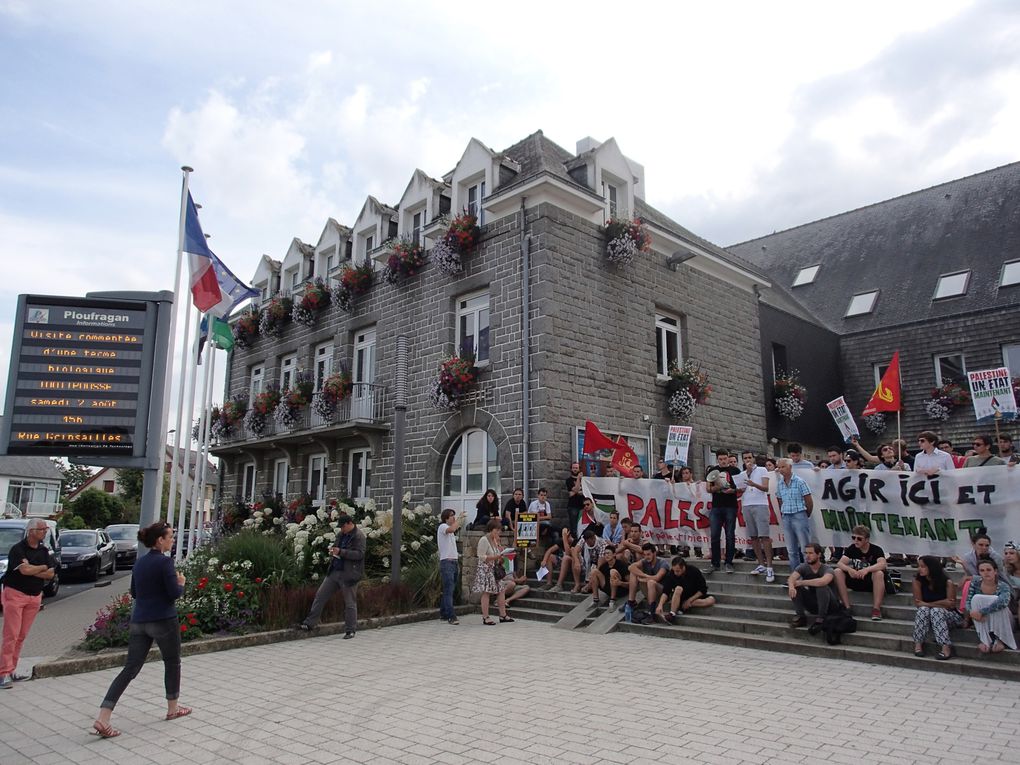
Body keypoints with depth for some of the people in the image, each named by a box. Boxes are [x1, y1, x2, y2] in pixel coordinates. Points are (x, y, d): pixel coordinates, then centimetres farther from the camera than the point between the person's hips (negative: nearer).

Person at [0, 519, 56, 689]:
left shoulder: (44, 551, 9)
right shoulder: (18, 549, -10)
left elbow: (50, 574, 1)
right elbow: (25, 570, -23)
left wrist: (31, 570, -12)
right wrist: (42, 567, -6)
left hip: (35, 597, 5)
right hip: (15, 594, -5)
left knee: (22, 635, 6)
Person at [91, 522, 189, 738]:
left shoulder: (139, 562, 9)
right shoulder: (165, 561, -15)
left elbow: (134, 593, 19)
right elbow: (174, 593, -17)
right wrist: (181, 582, 2)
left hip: (139, 621, 6)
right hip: (164, 621, -6)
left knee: (130, 668, 5)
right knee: (172, 663, 14)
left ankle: (102, 719, -7)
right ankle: (173, 709, 28)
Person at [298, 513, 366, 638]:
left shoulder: (359, 536, -12)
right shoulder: (341, 534, 12)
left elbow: (359, 554, -22)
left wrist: (341, 552, -24)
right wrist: (333, 551, 2)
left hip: (349, 574, -8)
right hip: (334, 571, 8)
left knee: (350, 603, 1)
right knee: (320, 595, 7)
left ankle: (351, 630, 14)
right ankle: (309, 624, 14)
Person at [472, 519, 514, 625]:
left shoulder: (495, 540, 13)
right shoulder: (483, 540, -13)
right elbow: (482, 557, -18)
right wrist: (496, 557, -23)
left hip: (495, 570, 9)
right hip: (485, 570, -9)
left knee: (501, 590, 7)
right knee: (486, 593, -6)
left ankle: (503, 615, 14)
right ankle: (485, 618, -1)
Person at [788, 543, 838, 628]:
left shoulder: (827, 569, -21)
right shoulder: (803, 567, -8)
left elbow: (823, 581, -45)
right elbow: (791, 578, -26)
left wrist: (802, 582, -35)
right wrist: (791, 587, -50)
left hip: (829, 604, -4)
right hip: (812, 604, 4)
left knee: (821, 585, -33)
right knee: (793, 585, -16)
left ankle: (821, 617, -15)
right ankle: (801, 617, -8)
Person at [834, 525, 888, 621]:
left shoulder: (876, 550, -10)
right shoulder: (851, 549, 0)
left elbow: (882, 564, -31)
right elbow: (840, 563, -14)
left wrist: (867, 569, -48)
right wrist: (849, 569, -37)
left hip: (871, 582, -3)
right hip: (856, 581, 3)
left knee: (879, 573, -36)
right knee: (838, 572, -22)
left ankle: (876, 609, -29)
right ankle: (847, 607, -20)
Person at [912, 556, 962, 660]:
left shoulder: (948, 583, -17)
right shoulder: (918, 581, -11)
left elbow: (950, 605, -19)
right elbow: (918, 603, -14)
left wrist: (927, 604, -19)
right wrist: (942, 603, -20)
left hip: (949, 616, -2)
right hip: (927, 616, 2)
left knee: (936, 611, -32)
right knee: (923, 609, -29)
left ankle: (946, 647, -39)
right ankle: (918, 643, -28)